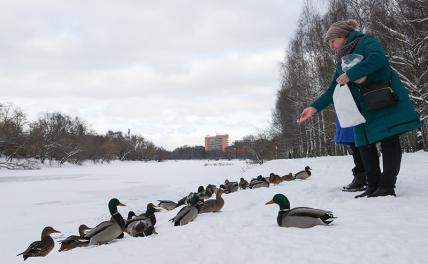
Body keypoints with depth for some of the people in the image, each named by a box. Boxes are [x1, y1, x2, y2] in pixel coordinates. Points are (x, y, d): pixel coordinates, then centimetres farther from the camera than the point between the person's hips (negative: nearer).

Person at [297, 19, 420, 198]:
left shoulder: (365, 41, -2)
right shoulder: (341, 62, 18)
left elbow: (378, 58, -24)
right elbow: (332, 90, 14)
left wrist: (349, 75, -22)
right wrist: (314, 108, 3)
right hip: (364, 109, 7)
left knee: (389, 140, -6)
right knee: (365, 145, 3)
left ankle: (387, 186, -6)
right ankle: (373, 187, 10)